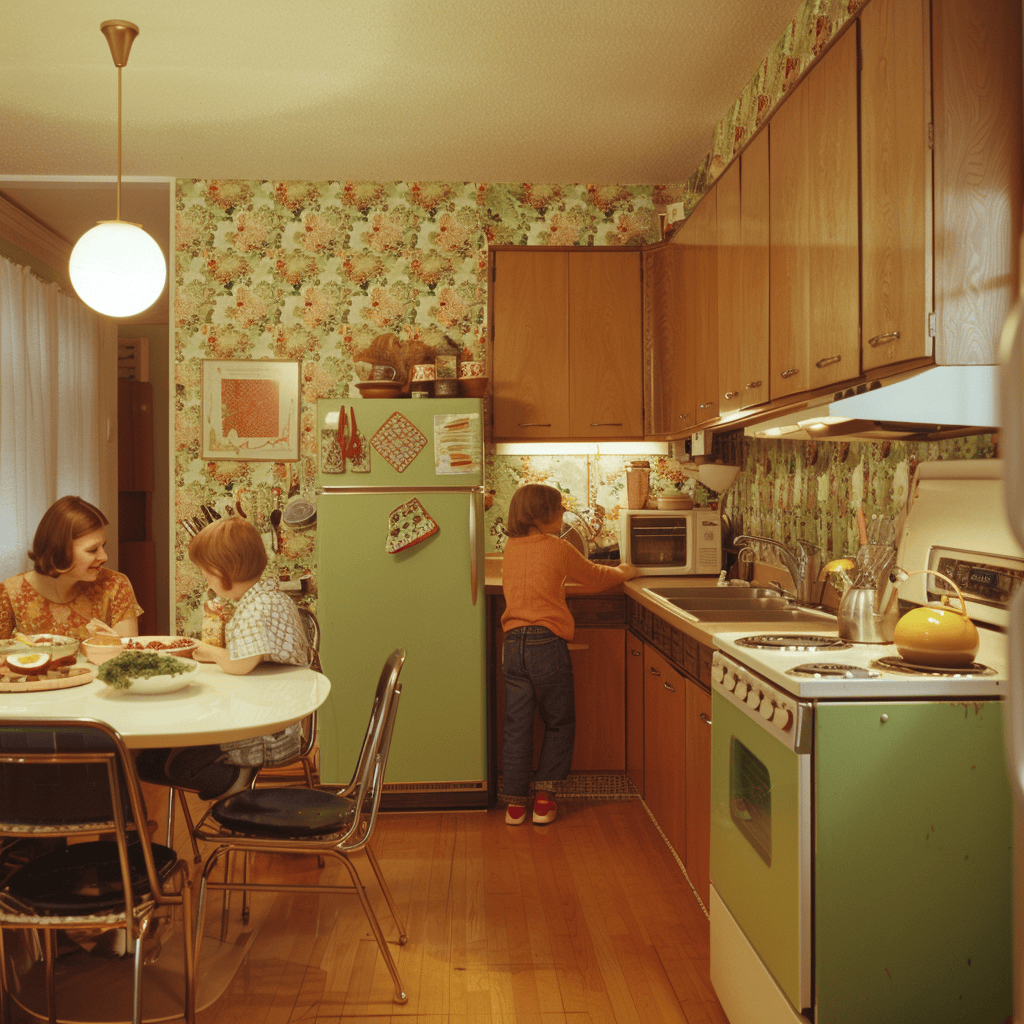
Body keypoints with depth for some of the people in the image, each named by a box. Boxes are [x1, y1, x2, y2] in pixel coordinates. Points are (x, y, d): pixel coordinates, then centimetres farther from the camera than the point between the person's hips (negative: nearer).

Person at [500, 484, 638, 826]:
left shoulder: (511, 548, 11)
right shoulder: (557, 548, -3)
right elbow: (592, 577, 10)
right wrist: (621, 573, 31)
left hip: (513, 643, 5)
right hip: (547, 643, -4)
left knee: (516, 724, 9)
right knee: (558, 722, 12)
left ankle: (515, 801, 13)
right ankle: (543, 797, 12)